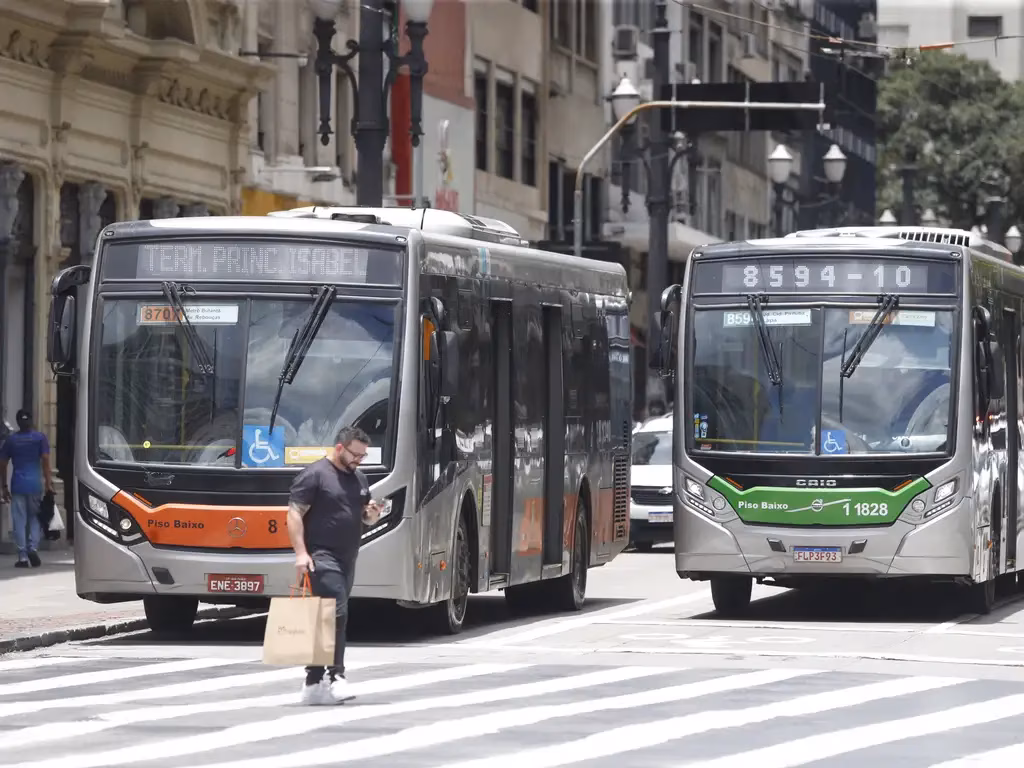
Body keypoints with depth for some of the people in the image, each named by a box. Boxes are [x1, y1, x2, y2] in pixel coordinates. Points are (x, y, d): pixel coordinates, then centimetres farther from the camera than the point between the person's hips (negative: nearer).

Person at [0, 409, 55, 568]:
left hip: (17, 485, 0)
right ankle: (33, 547, -7)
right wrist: (48, 482, -5)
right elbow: (45, 460, -7)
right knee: (35, 517, 13)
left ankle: (23, 557, -1)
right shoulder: (40, 438, 2)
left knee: (19, 521, 2)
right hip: (35, 484, 0)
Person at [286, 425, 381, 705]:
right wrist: (301, 552, -22)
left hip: (346, 559, 8)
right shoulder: (314, 475, -9)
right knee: (336, 613, -18)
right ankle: (335, 675, -20)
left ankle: (314, 681, 16)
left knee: (329, 618, 11)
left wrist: (372, 514, 3)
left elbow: (365, 516, 28)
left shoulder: (359, 479, 16)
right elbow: (294, 513, -13)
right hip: (322, 557, -8)